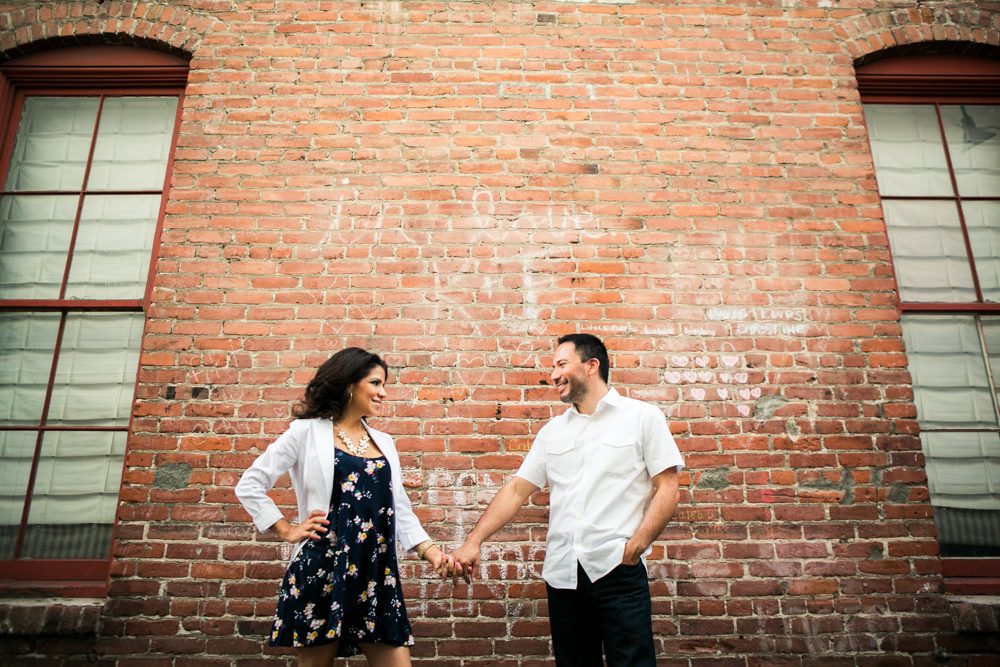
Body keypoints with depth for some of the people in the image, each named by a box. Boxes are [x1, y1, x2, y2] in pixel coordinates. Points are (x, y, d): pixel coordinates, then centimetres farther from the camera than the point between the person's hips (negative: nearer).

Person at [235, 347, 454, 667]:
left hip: (377, 573, 4)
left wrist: (430, 551, 2)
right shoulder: (307, 431, 0)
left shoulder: (384, 442, 14)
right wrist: (287, 530, -2)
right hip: (322, 570, -4)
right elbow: (249, 486, 2)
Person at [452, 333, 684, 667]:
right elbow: (516, 489, 11)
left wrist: (635, 547, -14)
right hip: (562, 573, 4)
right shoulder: (552, 430, 12)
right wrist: (474, 541, 2)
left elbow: (667, 490, -3)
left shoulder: (642, 417, 1)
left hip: (618, 569, -4)